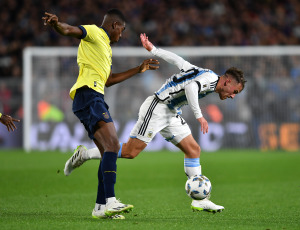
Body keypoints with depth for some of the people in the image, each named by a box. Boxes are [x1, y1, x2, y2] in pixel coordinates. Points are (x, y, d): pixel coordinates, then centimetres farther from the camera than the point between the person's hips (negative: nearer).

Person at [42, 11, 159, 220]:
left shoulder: (105, 46, 31)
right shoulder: (94, 34, 2)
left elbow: (109, 79, 40)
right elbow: (69, 30, -16)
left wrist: (138, 70, 45)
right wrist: (55, 24, -39)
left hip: (95, 99, 11)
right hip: (88, 95, -11)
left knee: (109, 152, 11)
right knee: (112, 146, -23)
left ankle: (101, 207, 14)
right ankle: (110, 201, -35)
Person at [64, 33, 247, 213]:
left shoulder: (203, 74, 15)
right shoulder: (210, 78, -14)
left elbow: (178, 61, 17)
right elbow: (190, 87, -34)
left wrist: (153, 50, 21)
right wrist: (199, 116, -37)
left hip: (171, 114, 10)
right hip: (157, 108, -10)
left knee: (194, 150, 2)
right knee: (130, 152, -10)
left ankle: (200, 200, 1)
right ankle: (84, 155, 4)